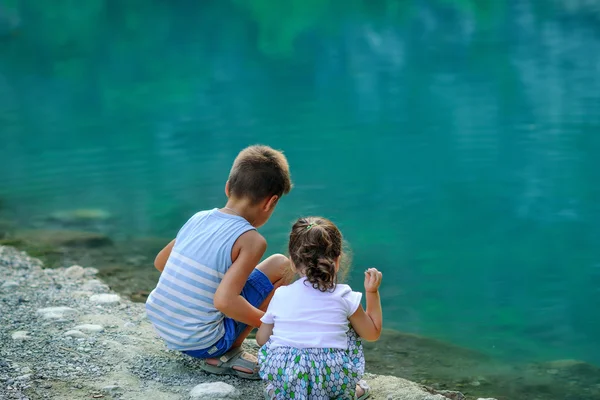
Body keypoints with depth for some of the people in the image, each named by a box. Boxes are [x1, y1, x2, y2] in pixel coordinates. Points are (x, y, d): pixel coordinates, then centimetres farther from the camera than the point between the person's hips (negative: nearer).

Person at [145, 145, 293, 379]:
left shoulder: (198, 219, 5)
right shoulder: (252, 240, -15)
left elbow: (160, 262, 18)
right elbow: (225, 301, -25)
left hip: (158, 323, 7)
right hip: (201, 344, -7)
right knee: (280, 265, 2)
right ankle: (227, 355, 1)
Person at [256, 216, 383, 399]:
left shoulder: (280, 296, 3)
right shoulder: (344, 297, -1)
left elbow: (261, 340, 12)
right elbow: (373, 333, 12)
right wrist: (372, 292, 19)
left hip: (281, 378, 1)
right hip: (334, 382, -1)